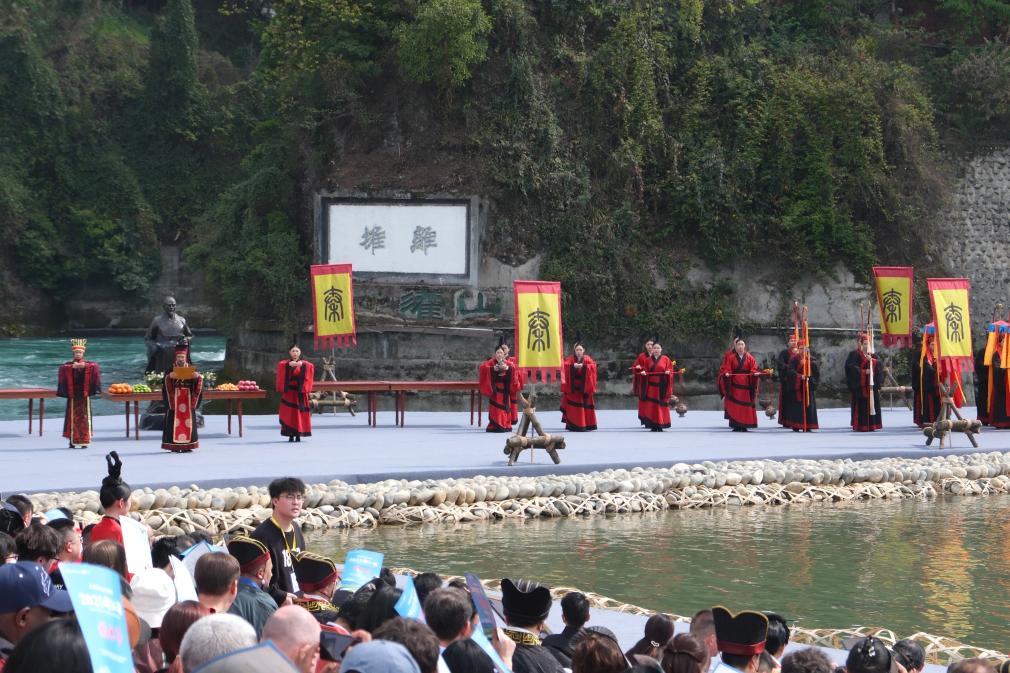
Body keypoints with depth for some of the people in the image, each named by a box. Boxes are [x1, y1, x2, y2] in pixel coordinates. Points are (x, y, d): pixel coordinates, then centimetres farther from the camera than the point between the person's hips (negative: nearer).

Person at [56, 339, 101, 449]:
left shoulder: (88, 364, 6)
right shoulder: (68, 365, 6)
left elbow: (95, 366, -15)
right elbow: (62, 368, -15)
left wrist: (85, 366, -29)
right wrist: (72, 366, -29)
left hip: (84, 395, 0)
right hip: (73, 395, 0)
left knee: (84, 417, -2)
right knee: (73, 418, -2)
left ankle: (84, 441, 1)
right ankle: (72, 441, 2)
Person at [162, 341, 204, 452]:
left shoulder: (191, 368, 11)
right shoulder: (171, 369, 4)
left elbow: (198, 382, 8)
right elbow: (166, 382, -5)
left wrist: (198, 377, -13)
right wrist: (169, 376, -25)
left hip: (188, 397, 2)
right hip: (174, 397, -2)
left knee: (188, 421, 0)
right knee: (175, 421, -7)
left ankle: (187, 445, 4)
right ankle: (174, 446, -7)